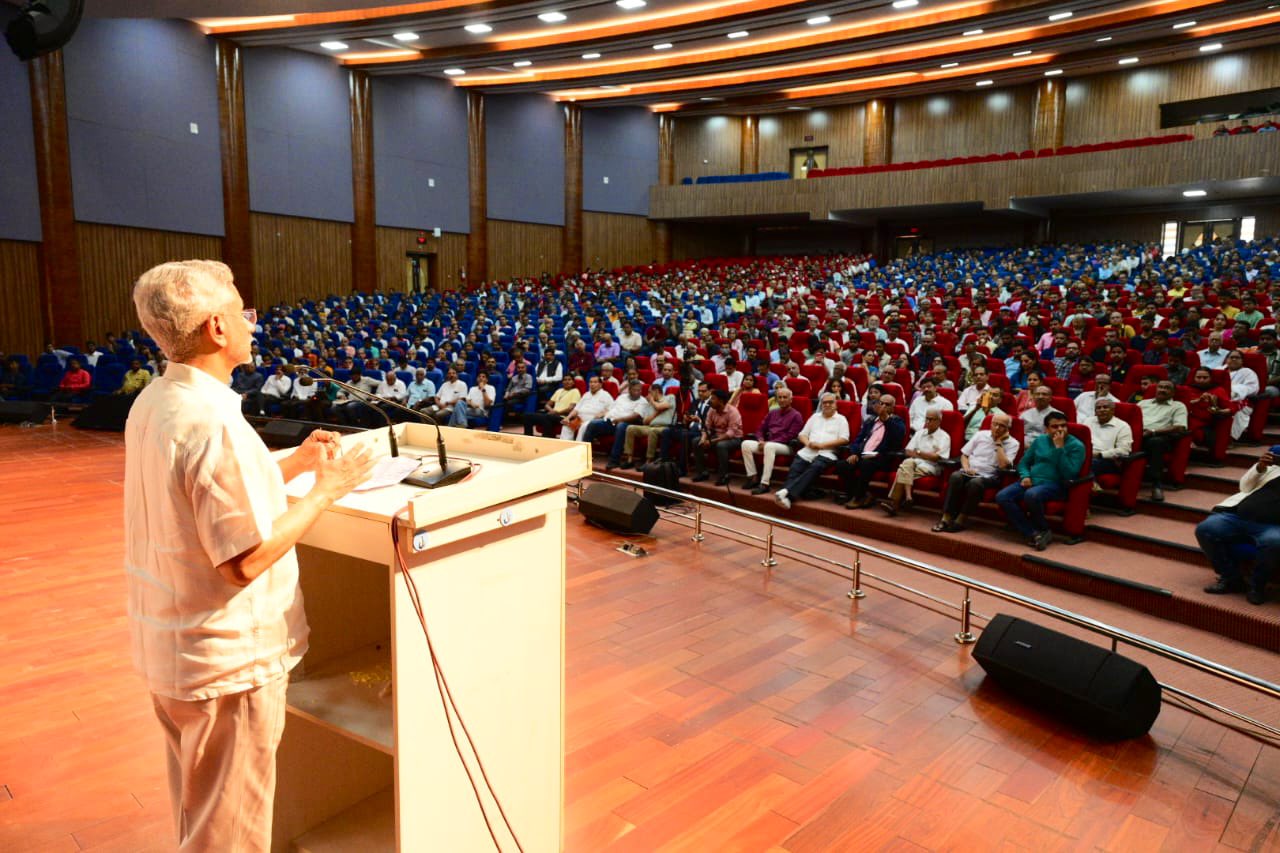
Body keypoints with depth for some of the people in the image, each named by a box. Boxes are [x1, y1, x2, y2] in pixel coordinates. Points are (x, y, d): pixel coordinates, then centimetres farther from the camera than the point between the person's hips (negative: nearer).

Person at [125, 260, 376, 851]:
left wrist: (294, 463, 8)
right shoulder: (213, 424, -27)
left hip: (168, 646, 9)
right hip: (227, 660, -9)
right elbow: (247, 560, -26)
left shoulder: (152, 403, 2)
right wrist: (325, 491, -17)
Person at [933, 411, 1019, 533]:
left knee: (975, 483, -37)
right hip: (970, 472, 3)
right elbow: (964, 454, 17)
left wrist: (999, 443, -7)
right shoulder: (980, 434, 14)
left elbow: (1003, 465, -11)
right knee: (955, 477, -32)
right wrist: (966, 467, -3)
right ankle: (946, 518, -33)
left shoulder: (1012, 443, 4)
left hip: (988, 476, -3)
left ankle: (961, 519, -26)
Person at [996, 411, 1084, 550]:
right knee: (1001, 497, -22)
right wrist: (1025, 476, -1)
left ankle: (1043, 530, -13)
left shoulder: (1076, 445, 0)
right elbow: (1023, 462, 21)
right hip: (1031, 481, 5)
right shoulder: (1040, 440, 15)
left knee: (1031, 495, -39)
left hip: (1054, 484, -5)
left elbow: (1070, 474, -13)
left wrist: (1059, 448, -14)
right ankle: (1033, 534, -22)